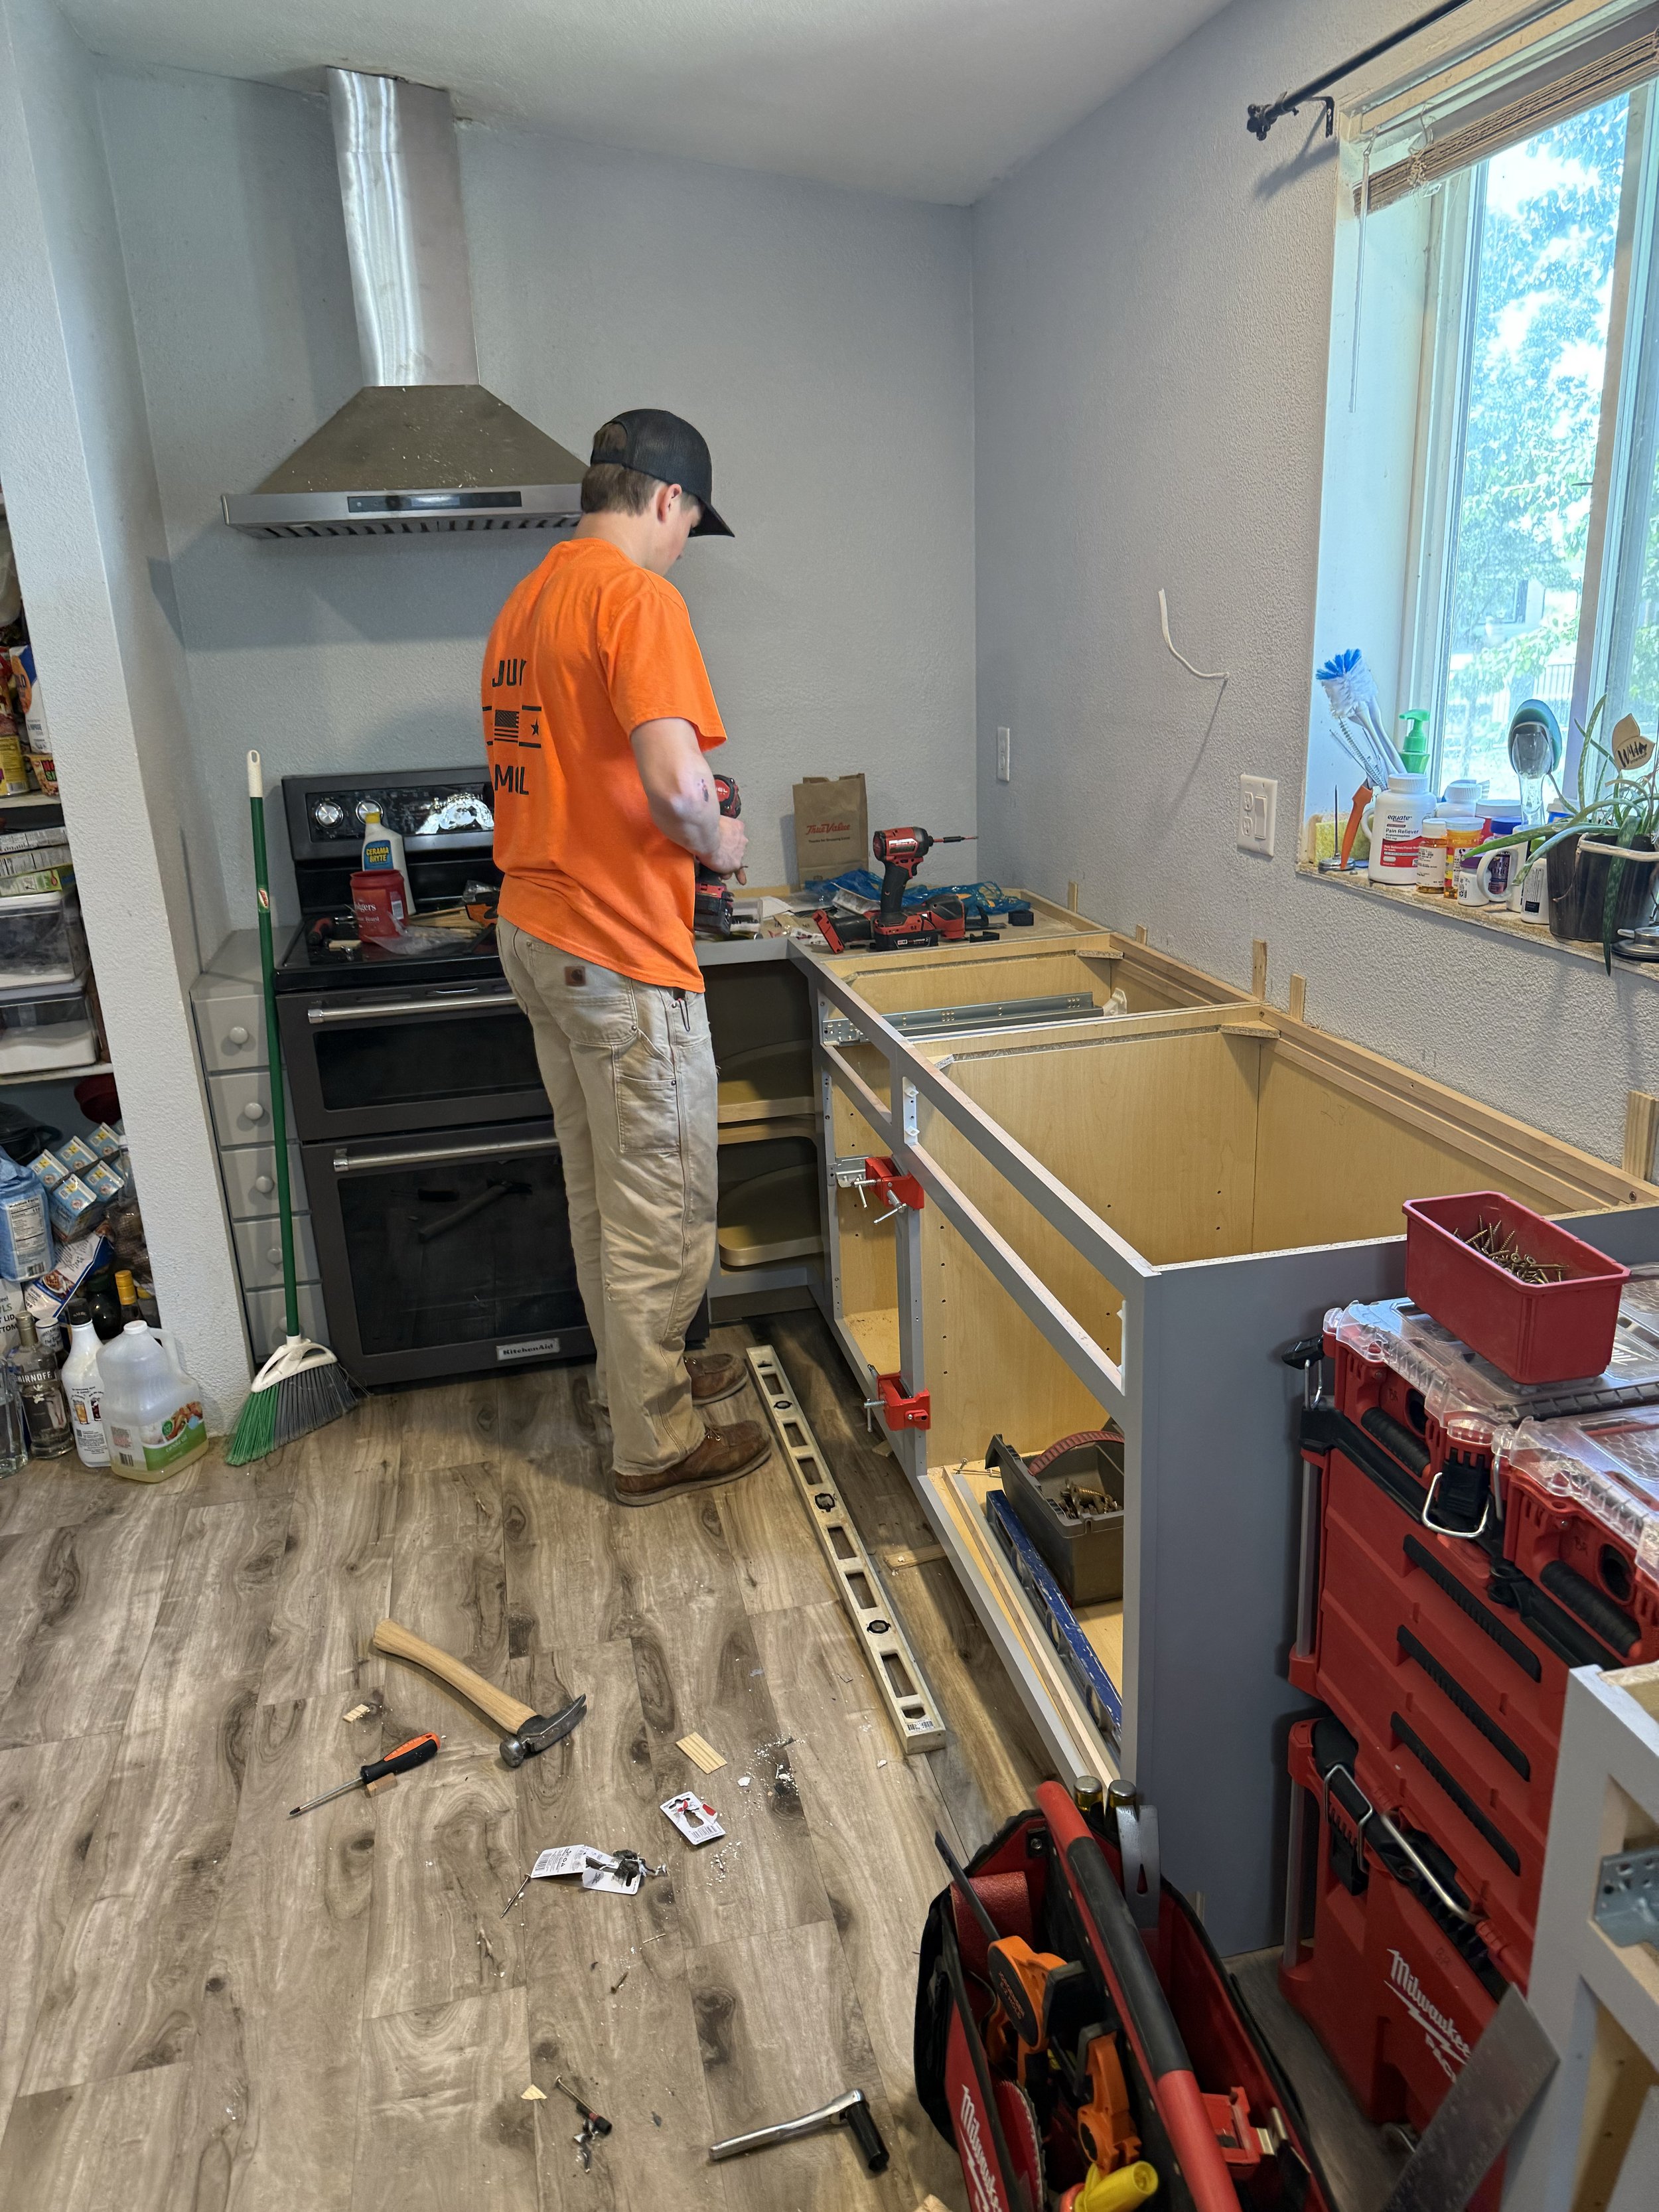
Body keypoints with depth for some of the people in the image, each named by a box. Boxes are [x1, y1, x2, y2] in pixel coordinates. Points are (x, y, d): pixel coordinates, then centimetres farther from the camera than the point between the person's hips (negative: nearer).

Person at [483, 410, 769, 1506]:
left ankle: (640, 1370, 37)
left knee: (601, 1193, 20)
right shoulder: (637, 595, -15)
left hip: (533, 929, 10)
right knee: (662, 1207, 3)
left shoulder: (525, 601, 15)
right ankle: (657, 1445, 17)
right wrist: (718, 843, -7)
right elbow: (675, 782, -28)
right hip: (621, 951, -10)